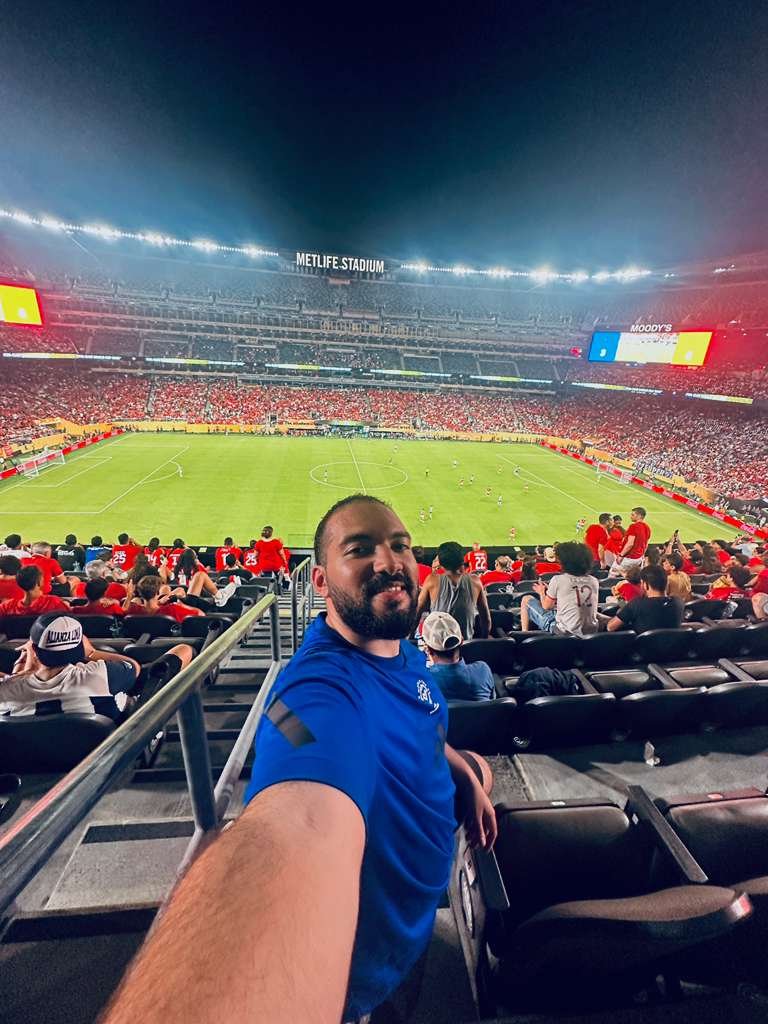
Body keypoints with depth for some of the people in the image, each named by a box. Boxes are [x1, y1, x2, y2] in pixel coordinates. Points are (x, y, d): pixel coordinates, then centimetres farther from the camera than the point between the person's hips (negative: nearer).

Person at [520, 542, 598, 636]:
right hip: (591, 632, 5)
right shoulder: (594, 581, 0)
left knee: (526, 599, 13)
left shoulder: (558, 580, -13)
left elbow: (546, 606, -1)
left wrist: (541, 592, 21)